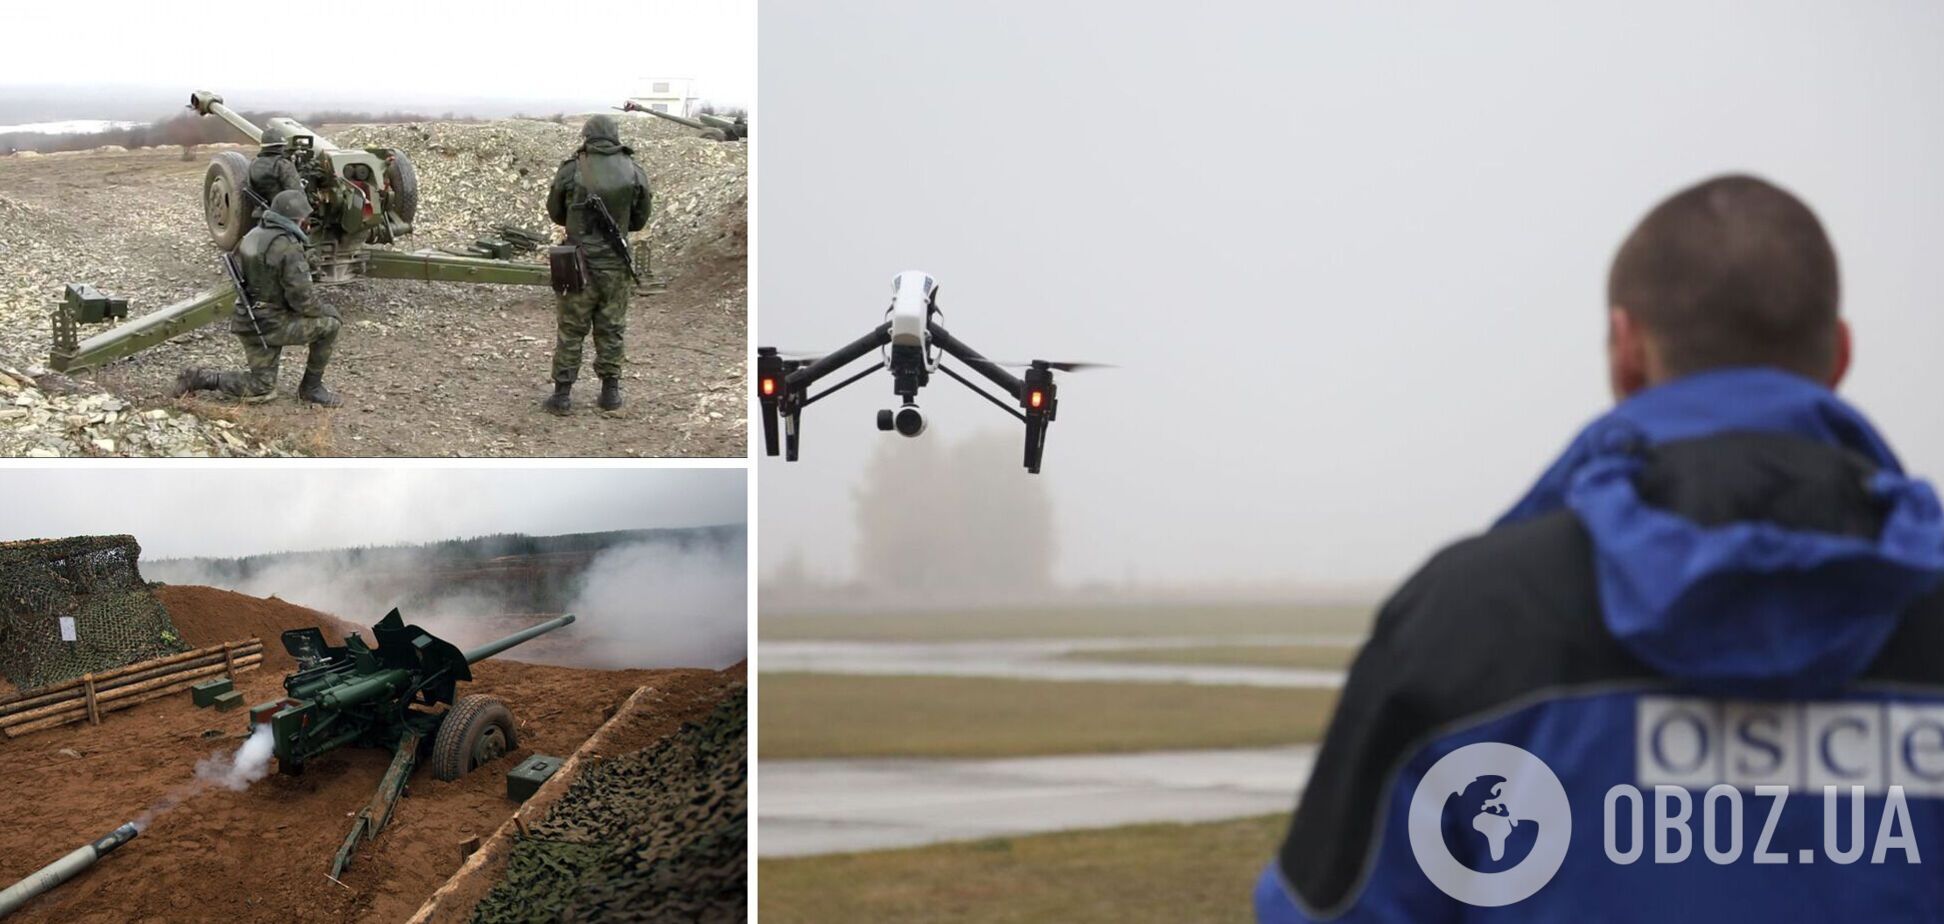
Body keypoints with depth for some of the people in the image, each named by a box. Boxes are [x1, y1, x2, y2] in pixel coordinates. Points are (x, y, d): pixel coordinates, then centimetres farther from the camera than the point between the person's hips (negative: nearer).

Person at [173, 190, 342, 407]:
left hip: (247, 321, 9)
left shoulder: (252, 236, 8)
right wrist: (326, 310, -1)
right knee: (329, 323, 1)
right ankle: (312, 387, 9)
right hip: (271, 326, -9)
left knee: (262, 389, 18)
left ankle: (199, 379, 10)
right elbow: (302, 298, -19)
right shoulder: (289, 249, -20)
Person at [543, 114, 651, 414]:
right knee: (611, 329, 14)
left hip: (579, 261, -1)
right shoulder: (635, 172, -4)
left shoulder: (571, 170, -8)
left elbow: (555, 212, 5)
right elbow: (640, 220, 7)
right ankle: (610, 390, 17)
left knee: (571, 329, 8)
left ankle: (562, 394, 8)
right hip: (616, 263, 1)